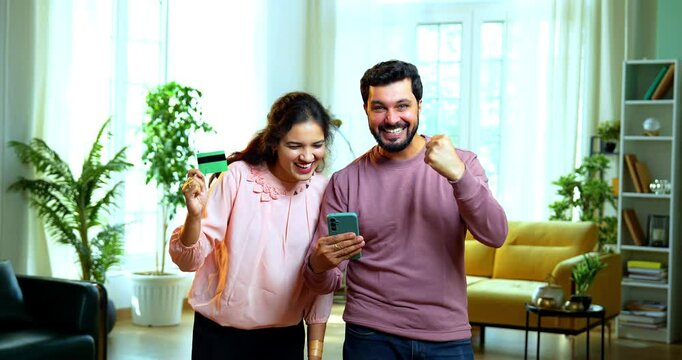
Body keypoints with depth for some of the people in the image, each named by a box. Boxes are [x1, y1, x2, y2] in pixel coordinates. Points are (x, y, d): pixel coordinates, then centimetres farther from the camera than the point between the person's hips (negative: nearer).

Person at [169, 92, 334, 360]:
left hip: (286, 337, 2)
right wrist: (194, 214, -34)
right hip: (220, 335, -2)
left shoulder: (324, 191, -7)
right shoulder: (238, 177, -15)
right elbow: (189, 260, -15)